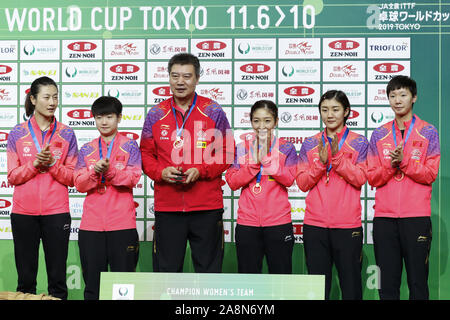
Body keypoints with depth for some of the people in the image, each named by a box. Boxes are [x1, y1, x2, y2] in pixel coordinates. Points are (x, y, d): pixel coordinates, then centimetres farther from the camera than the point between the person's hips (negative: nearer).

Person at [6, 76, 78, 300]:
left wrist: (52, 163, -13)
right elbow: (13, 177, 1)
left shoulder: (66, 135, 4)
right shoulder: (17, 134, 5)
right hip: (24, 213, 0)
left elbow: (72, 178, 3)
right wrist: (35, 163, -14)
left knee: (58, 277, 3)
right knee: (25, 277, 6)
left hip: (56, 213, 0)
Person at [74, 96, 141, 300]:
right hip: (91, 224, 3)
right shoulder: (87, 150, 13)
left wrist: (109, 170, -20)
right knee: (92, 282, 8)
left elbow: (133, 178, -6)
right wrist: (95, 172, -14)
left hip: (122, 223, -3)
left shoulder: (130, 146, 6)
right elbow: (79, 184, 5)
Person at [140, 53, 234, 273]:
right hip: (166, 207, 1)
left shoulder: (213, 112, 1)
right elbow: (146, 153, 11)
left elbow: (227, 152, 3)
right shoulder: (156, 114, 6)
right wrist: (161, 172, -9)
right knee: (166, 271, 9)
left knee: (209, 269, 9)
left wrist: (201, 171, -12)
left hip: (207, 207, -1)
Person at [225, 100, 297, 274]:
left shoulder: (286, 148, 3)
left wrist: (266, 158, -15)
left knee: (281, 273, 8)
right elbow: (232, 182, -2)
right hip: (247, 223, 1)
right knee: (248, 273, 10)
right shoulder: (241, 148, 7)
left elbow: (289, 179, -10)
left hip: (278, 222, -1)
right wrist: (254, 161, -12)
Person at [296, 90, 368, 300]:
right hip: (315, 225, 2)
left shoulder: (359, 143, 3)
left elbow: (360, 179, -8)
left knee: (351, 285, 4)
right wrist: (321, 162, -12)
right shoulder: (310, 144, 9)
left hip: (348, 225, -2)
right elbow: (302, 183, 2)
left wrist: (337, 156, -17)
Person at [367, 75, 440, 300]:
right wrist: (390, 165, -12)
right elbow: (372, 178, 6)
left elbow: (430, 174, -3)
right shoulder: (379, 135, 11)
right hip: (384, 216, 2)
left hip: (416, 216, -2)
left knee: (418, 281, 1)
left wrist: (403, 161, -15)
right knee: (387, 283, 6)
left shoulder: (428, 132, 4)